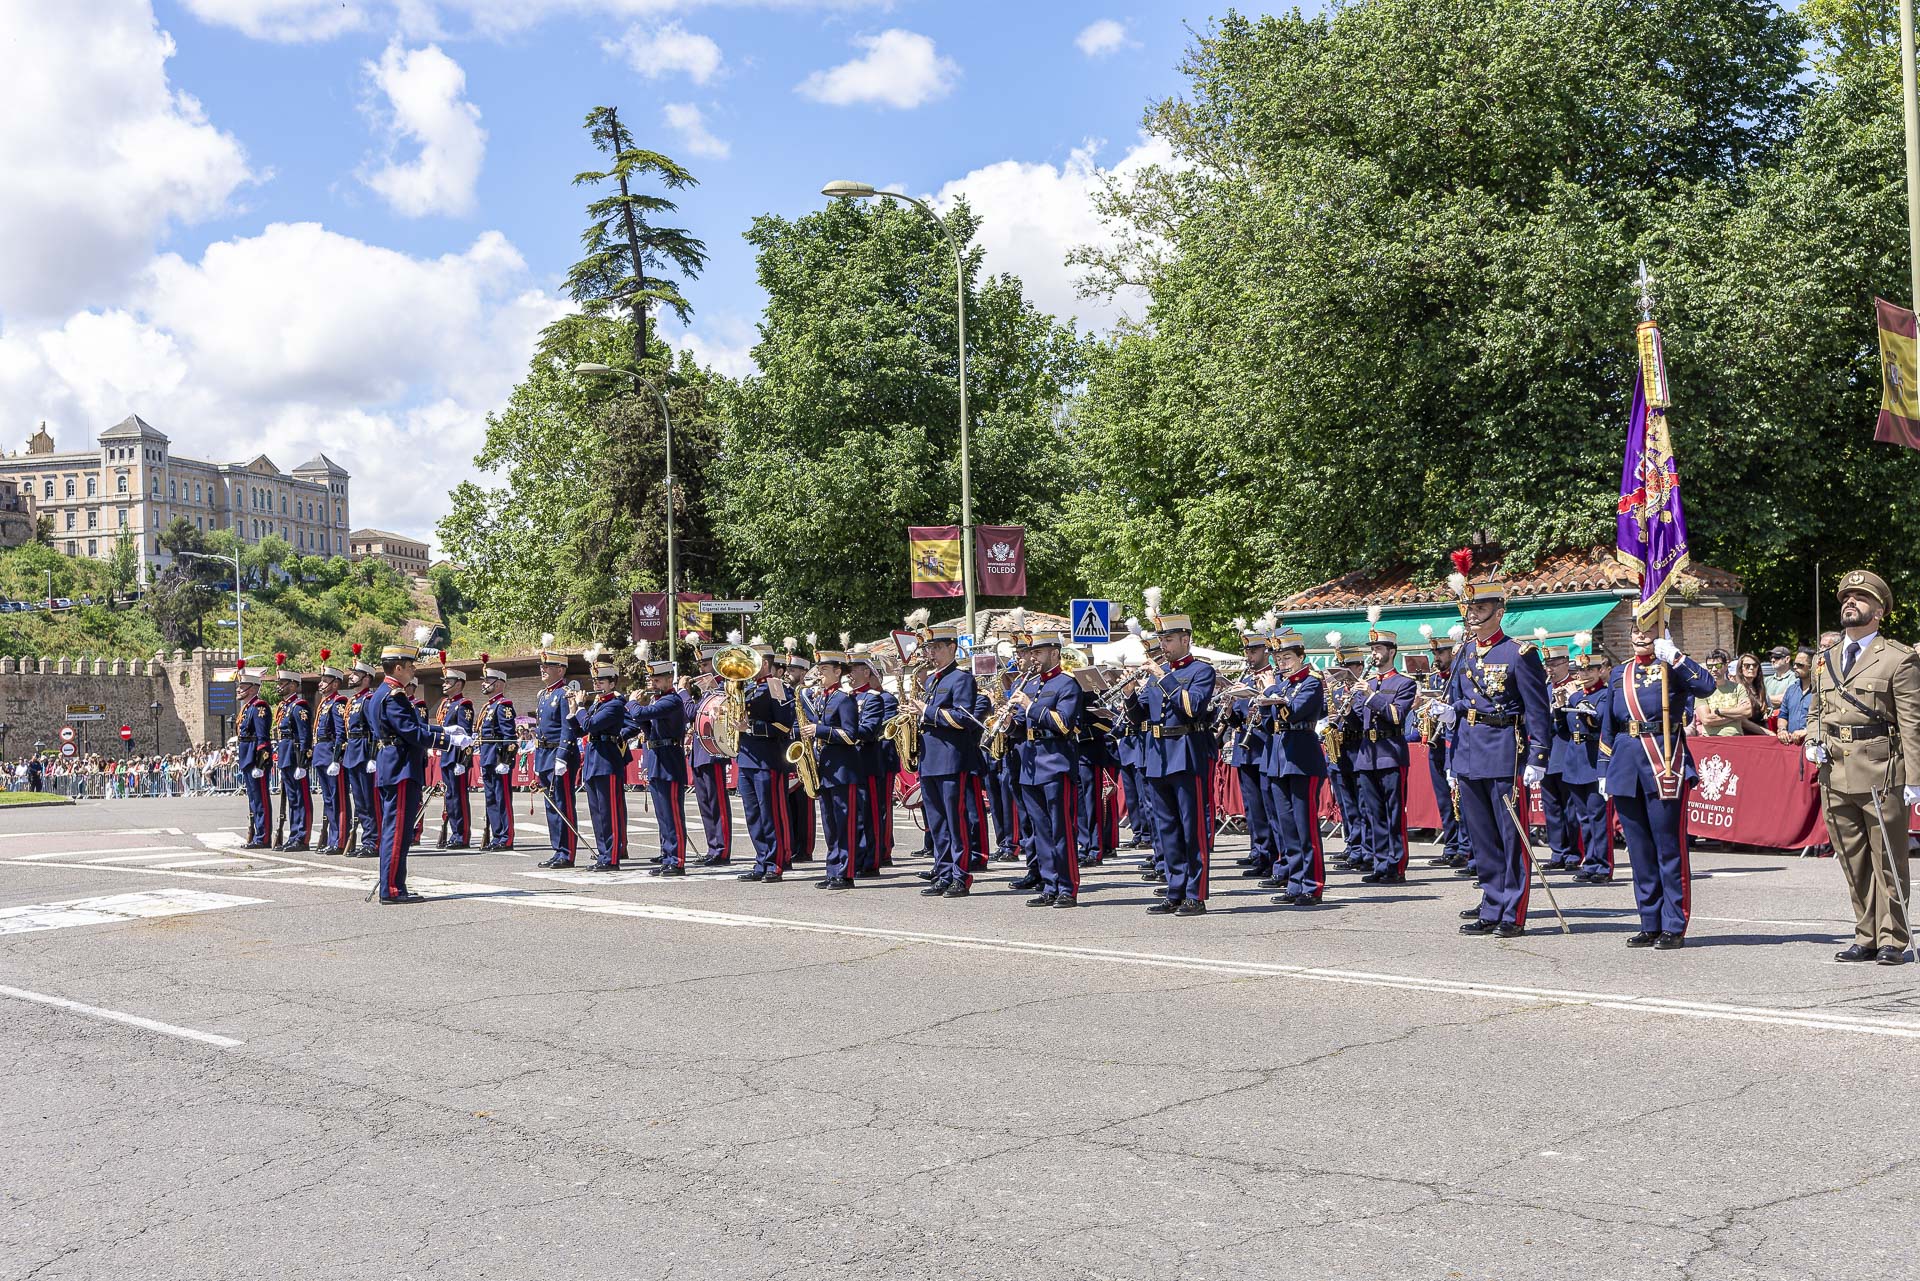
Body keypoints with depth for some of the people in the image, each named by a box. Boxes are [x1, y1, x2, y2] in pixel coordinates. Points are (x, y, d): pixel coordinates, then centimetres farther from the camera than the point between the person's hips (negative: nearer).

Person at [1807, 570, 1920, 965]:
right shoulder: (1826, 661, 16)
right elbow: (1816, 711, 26)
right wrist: (1813, 743, 5)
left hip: (1881, 773, -5)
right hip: (1836, 775, 6)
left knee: (1887, 862, 1)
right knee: (1853, 863, 9)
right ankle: (1867, 938, 17)